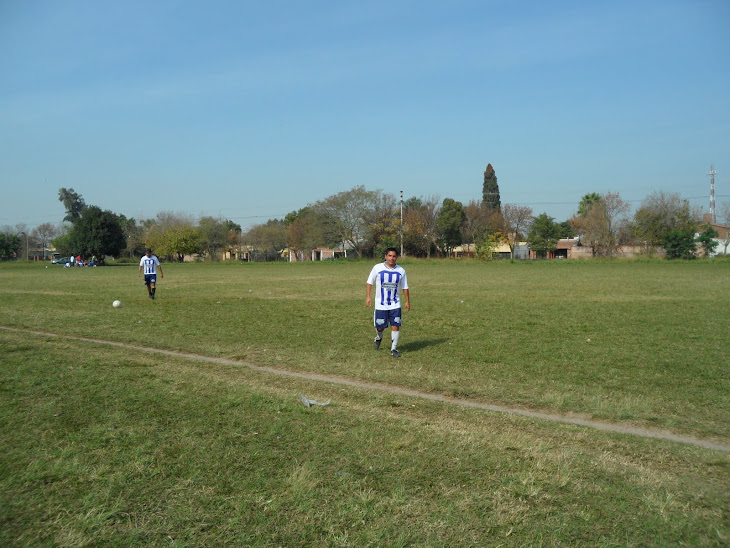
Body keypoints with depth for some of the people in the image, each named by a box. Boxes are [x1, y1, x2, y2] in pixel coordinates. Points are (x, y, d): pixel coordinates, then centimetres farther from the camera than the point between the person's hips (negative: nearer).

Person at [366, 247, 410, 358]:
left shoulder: (401, 271, 2)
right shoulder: (377, 268, -4)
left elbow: (405, 287, 10)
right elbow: (369, 282, 1)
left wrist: (407, 301, 6)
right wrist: (368, 297, -7)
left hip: (395, 304, 1)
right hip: (380, 304, -1)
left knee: (395, 326, -6)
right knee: (380, 327, 6)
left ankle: (393, 349, 7)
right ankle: (378, 338, 40)